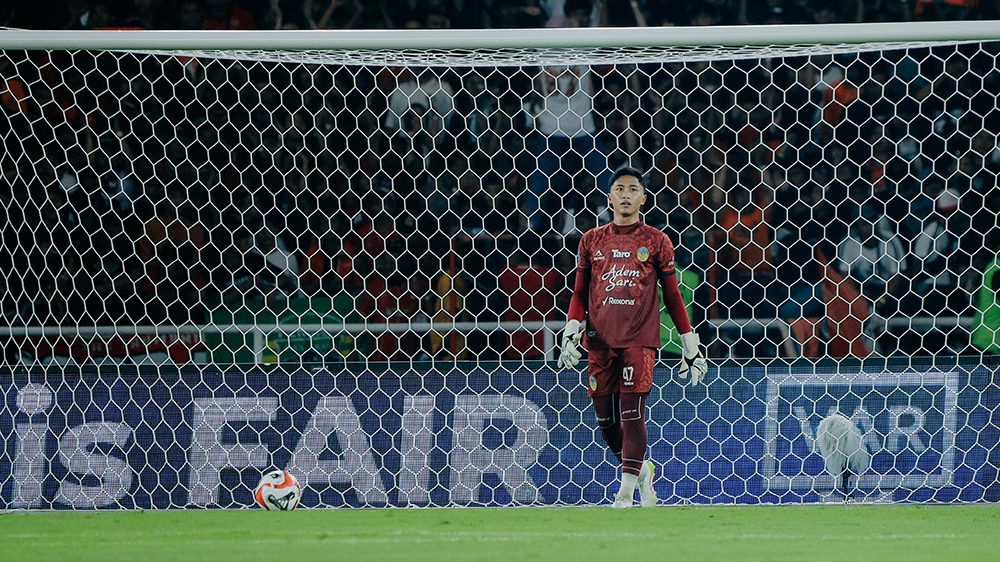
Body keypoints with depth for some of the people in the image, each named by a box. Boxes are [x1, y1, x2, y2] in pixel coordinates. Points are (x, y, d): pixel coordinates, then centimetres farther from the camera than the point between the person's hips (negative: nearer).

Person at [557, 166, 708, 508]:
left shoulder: (656, 242, 6)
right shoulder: (592, 241, 12)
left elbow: (673, 296, 9)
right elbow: (579, 295, 14)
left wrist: (691, 347, 7)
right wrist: (570, 334, 0)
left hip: (640, 341, -3)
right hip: (600, 342, 3)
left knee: (632, 413, -13)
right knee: (606, 421, 4)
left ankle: (627, 489, -10)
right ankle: (641, 469, 26)